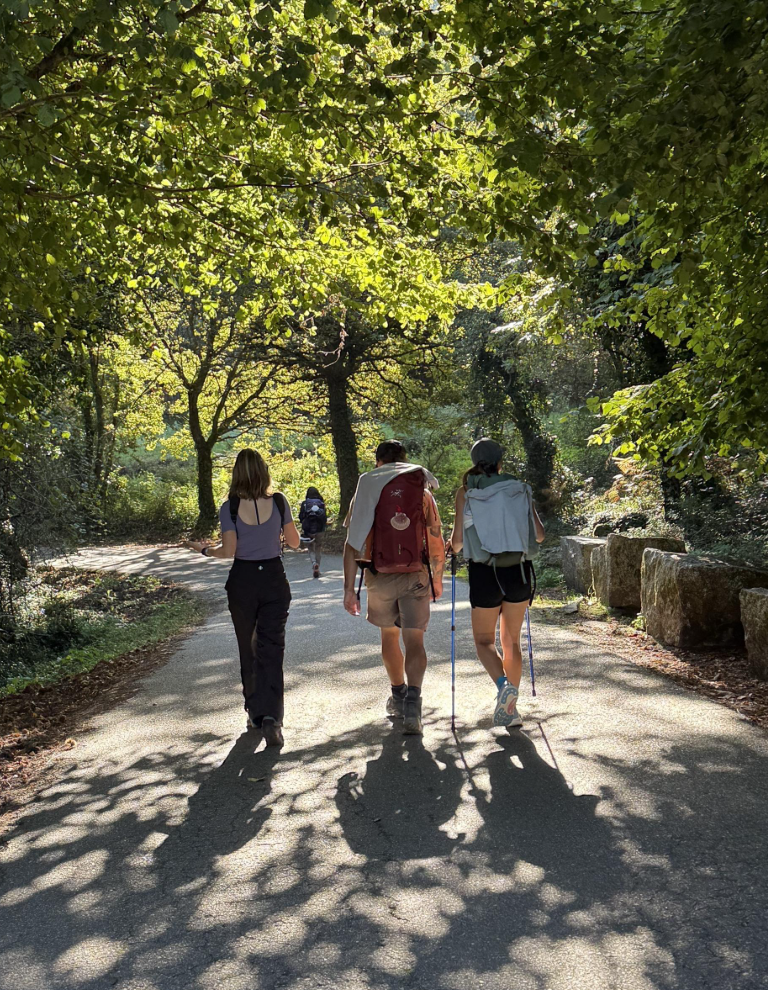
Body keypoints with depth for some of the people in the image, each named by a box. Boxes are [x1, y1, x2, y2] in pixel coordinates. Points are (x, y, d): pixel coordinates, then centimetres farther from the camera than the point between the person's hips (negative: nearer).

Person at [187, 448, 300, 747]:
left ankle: (255, 713, 25)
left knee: (248, 650, 15)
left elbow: (228, 551, -10)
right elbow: (294, 543, 2)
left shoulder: (230, 507, -8)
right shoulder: (279, 501, -4)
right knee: (271, 649, 1)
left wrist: (205, 550, 9)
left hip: (242, 581, 0)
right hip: (274, 579, 0)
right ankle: (270, 715, -14)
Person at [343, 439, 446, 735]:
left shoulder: (366, 491, 3)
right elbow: (437, 543, 4)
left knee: (389, 636, 21)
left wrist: (349, 589, 1)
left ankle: (398, 695, 34)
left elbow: (352, 544, -2)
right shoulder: (422, 491, 3)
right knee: (414, 640, 0)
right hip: (416, 577, -1)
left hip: (379, 578, 1)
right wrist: (437, 579, 19)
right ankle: (412, 699, -20)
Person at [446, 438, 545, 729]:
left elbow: (457, 540, -7)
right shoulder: (519, 489, 3)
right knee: (511, 641, 17)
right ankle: (510, 707, 18)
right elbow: (539, 535, 5)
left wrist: (452, 547, 16)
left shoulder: (466, 492, -2)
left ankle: (503, 685, -13)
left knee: (484, 640, 14)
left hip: (485, 574, -2)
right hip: (519, 572, 2)